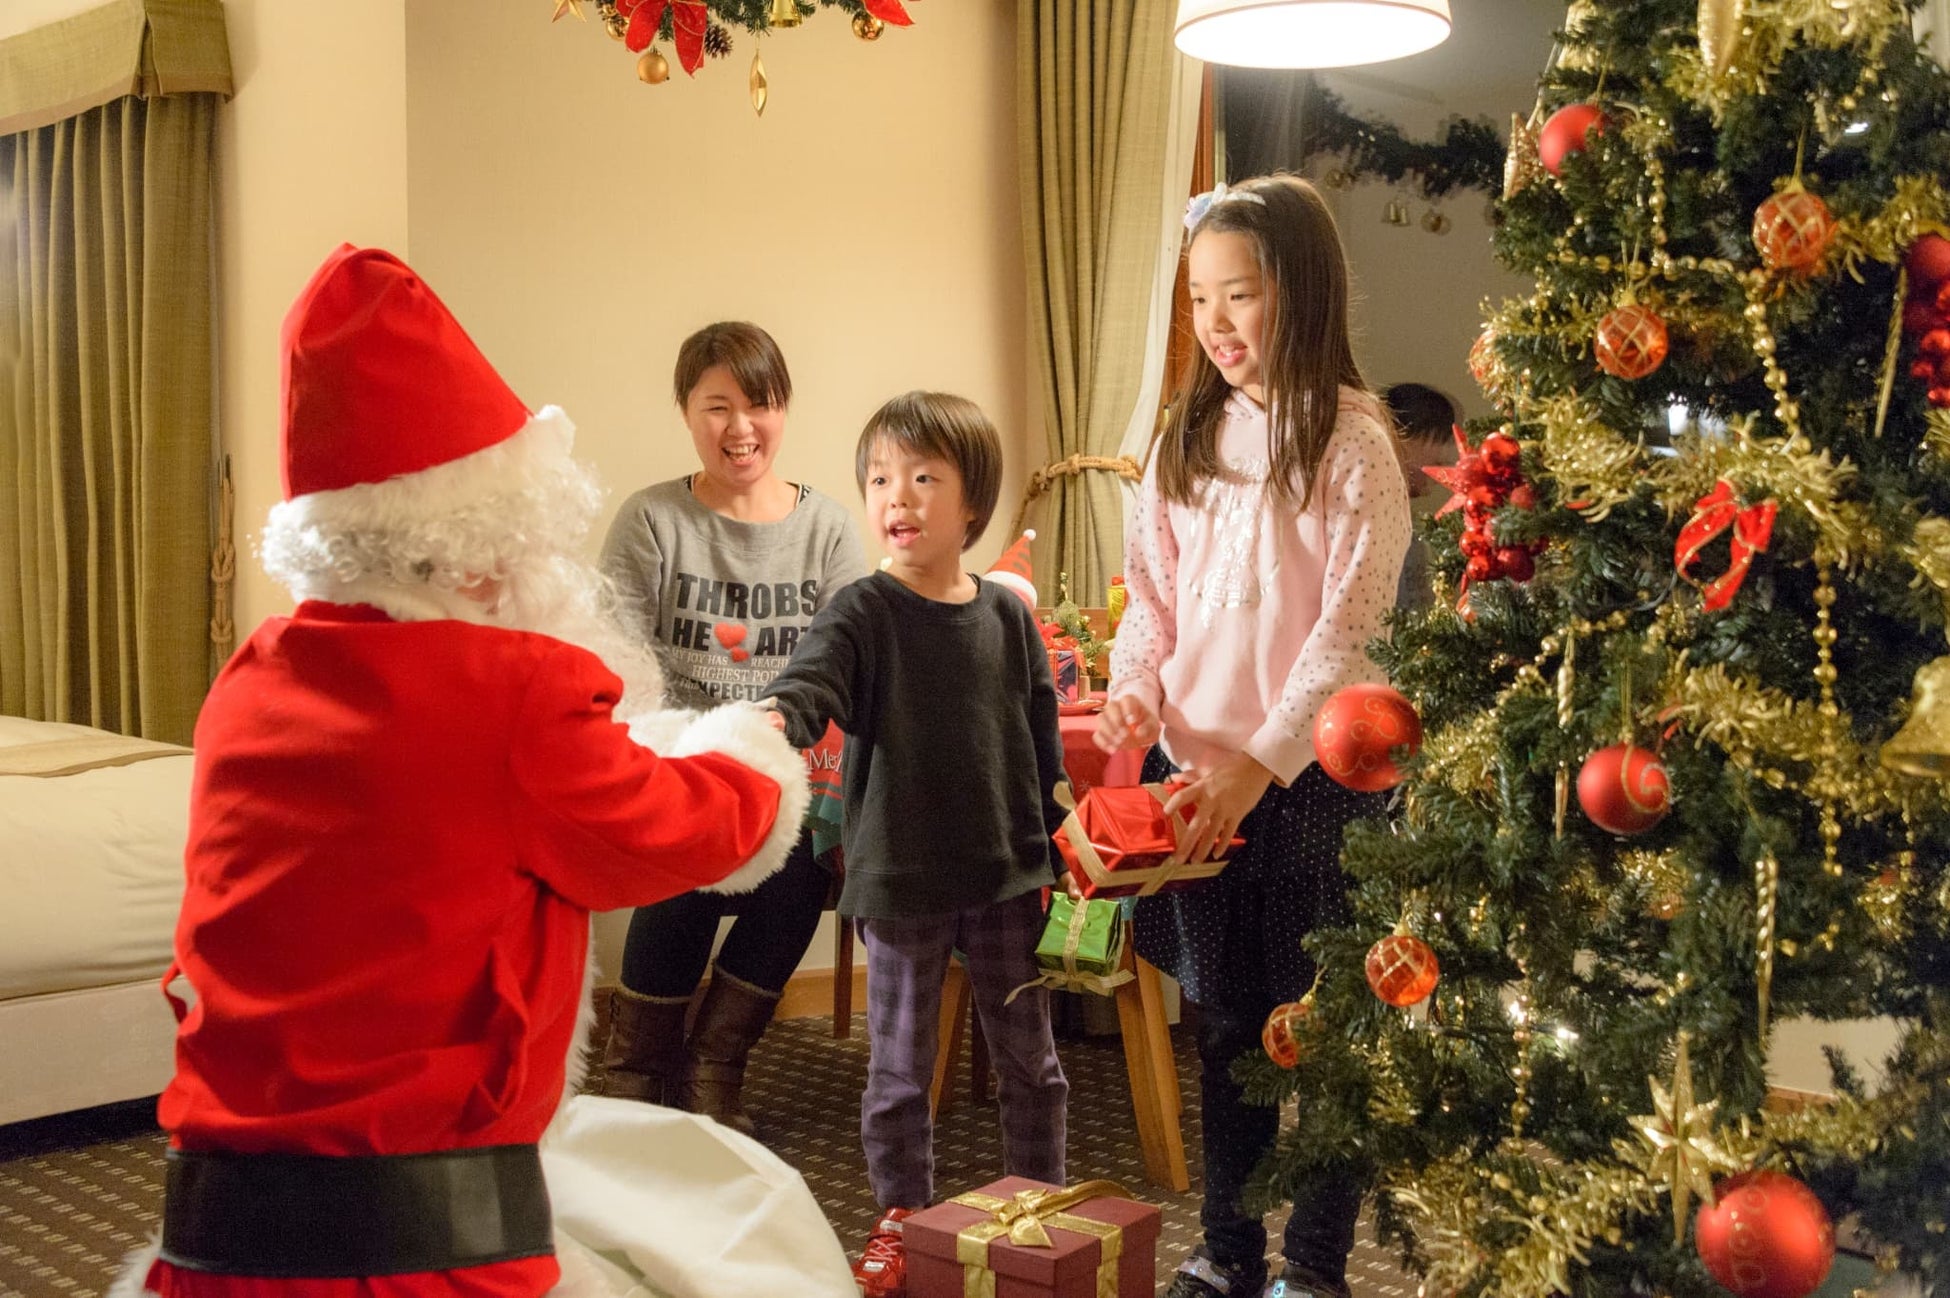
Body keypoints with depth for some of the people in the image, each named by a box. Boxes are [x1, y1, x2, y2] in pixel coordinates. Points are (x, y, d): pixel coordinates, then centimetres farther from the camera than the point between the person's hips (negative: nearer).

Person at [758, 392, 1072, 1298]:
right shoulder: (862, 614, -9)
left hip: (1006, 878, 3)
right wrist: (775, 720, -50)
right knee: (898, 1070, 10)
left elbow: (1040, 740, 8)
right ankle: (901, 1222, 29)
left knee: (1030, 1061, 15)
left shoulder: (1007, 615, 1)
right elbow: (811, 682, -27)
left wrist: (1049, 849, 9)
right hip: (901, 881, -3)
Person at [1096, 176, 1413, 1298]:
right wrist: (1135, 690, -6)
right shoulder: (1190, 438, 9)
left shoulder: (1352, 441, -9)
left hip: (1312, 774, -5)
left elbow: (1352, 627, -14)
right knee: (1227, 1018, 16)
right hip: (1196, 768, 5)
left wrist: (1262, 762, -21)